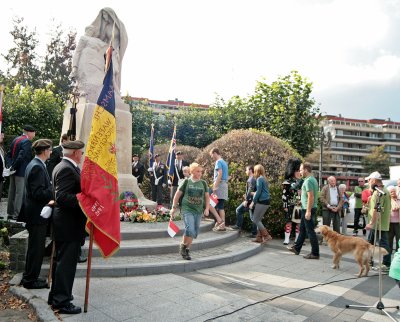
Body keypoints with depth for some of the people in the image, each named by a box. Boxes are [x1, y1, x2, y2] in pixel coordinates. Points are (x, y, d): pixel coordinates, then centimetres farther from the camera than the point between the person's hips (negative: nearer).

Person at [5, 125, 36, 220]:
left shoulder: (16, 139, 14)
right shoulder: (27, 142, -14)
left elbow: (8, 155, 13)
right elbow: (21, 156, -25)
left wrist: (10, 166, 4)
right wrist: (13, 167, -15)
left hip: (14, 171, 9)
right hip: (22, 172, -9)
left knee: (12, 192, 14)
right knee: (20, 193, -5)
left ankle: (10, 213, 23)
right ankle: (17, 215, -2)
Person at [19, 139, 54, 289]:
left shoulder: (34, 164, 12)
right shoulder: (37, 167, -20)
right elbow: (38, 193, -24)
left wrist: (49, 198, 8)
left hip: (34, 213, 10)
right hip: (37, 214, -10)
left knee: (35, 247, 19)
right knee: (36, 248, 2)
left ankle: (29, 277, 32)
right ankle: (30, 279, 15)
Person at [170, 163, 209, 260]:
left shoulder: (203, 183, 7)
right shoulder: (186, 182, -2)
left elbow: (207, 197, 12)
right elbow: (177, 195, 2)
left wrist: (207, 208, 0)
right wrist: (174, 208, 1)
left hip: (198, 211, 4)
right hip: (187, 210, -4)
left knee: (195, 232, 8)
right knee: (190, 230, -18)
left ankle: (186, 250, 26)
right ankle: (183, 245, 8)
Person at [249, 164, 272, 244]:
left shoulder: (259, 179, -11)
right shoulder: (263, 178, 15)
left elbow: (258, 192, -15)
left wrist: (253, 202, -10)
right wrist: (254, 193, 26)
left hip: (262, 202, -9)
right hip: (266, 201, 9)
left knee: (255, 220, -3)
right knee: (259, 220, 13)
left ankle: (267, 236, -3)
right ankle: (259, 237, 14)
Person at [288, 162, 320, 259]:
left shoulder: (308, 181, -18)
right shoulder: (312, 179, 13)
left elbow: (311, 197, -24)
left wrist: (308, 211, -24)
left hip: (308, 209, -10)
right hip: (307, 209, 10)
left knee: (310, 231, -3)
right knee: (302, 229, 18)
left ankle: (315, 253, 5)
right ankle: (296, 248, 29)